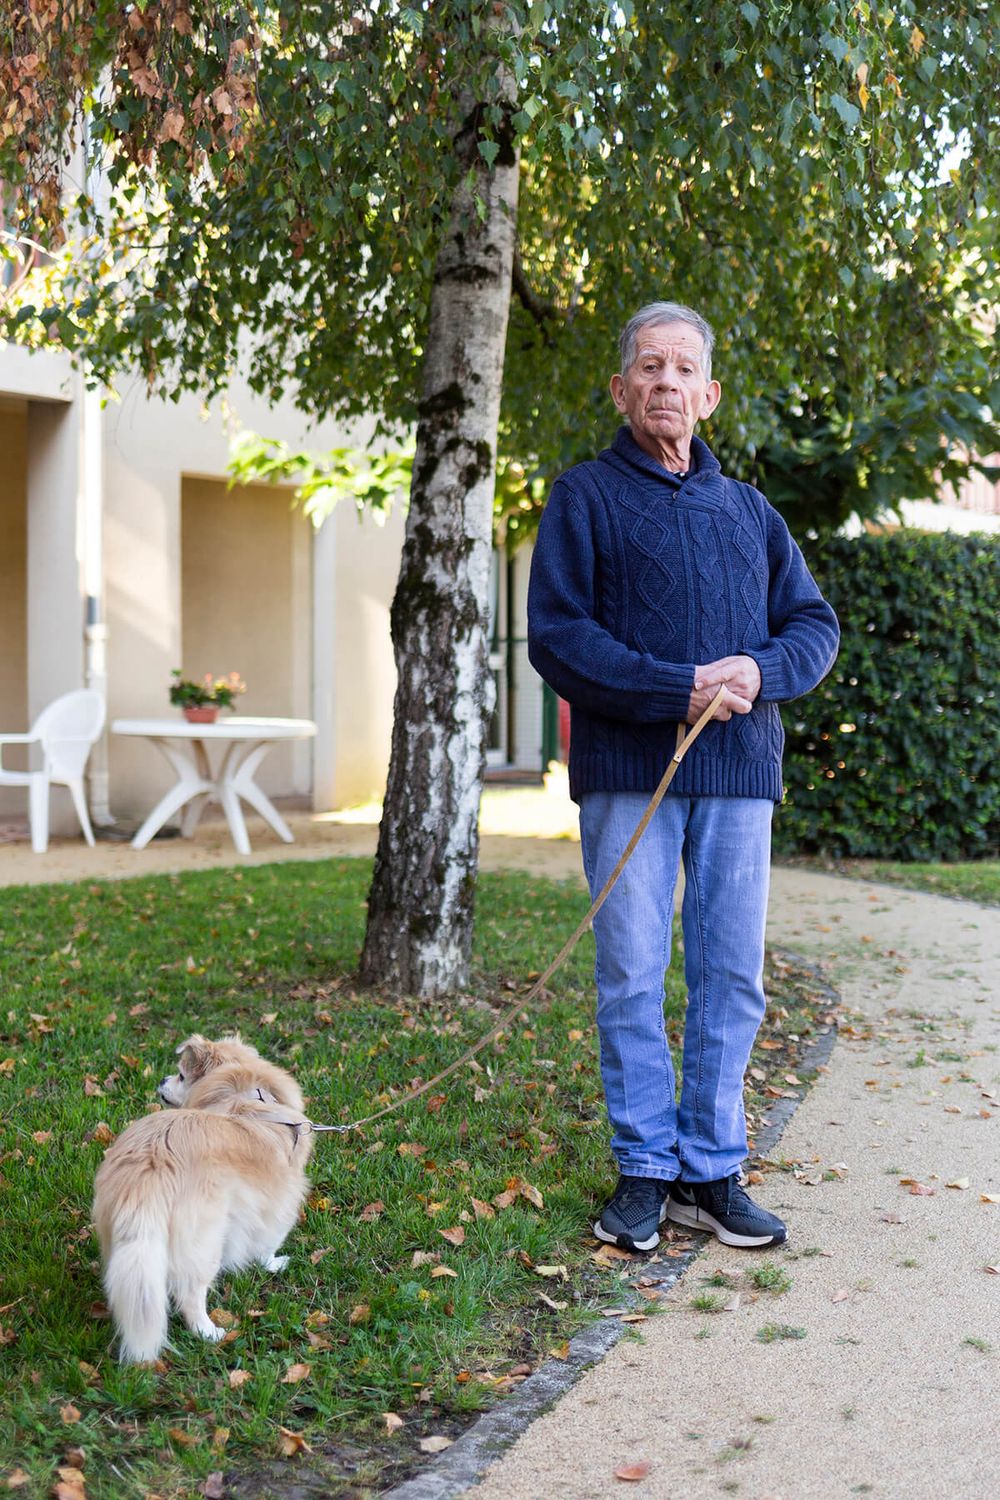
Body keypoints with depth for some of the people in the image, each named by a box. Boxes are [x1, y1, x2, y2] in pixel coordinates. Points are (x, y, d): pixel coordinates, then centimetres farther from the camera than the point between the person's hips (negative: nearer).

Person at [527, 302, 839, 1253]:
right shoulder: (585, 496, 5)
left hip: (738, 773, 4)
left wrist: (761, 671, -8)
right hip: (627, 770, -3)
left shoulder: (748, 510, 18)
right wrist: (679, 689, -15)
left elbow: (815, 624, 14)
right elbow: (556, 636, -6)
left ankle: (712, 1171, 14)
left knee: (731, 978, 4)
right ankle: (644, 1171, 12)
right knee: (631, 979, 0)